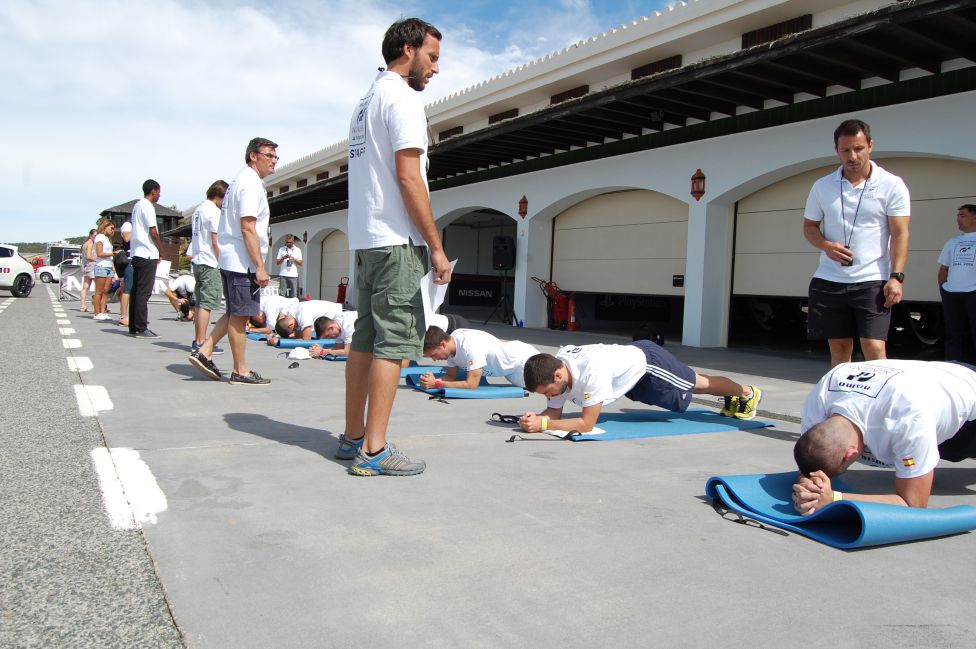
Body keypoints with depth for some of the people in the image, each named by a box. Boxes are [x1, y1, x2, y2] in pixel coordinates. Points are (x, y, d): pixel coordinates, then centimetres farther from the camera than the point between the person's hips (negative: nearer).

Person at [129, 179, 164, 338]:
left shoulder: (137, 205, 19)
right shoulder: (147, 206, -10)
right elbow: (153, 231, -15)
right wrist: (161, 247, -1)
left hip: (136, 253, 10)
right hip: (147, 254, -10)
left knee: (136, 291, 10)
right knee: (144, 292, -8)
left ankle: (133, 327, 14)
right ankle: (141, 328, -8)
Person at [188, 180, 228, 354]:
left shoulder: (198, 208, 17)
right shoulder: (214, 212, -12)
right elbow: (216, 241, -16)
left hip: (197, 261, 10)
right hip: (210, 263, -10)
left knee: (200, 303, 13)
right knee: (207, 304, -8)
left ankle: (197, 341, 16)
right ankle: (201, 343, -9)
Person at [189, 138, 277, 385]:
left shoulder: (240, 181, 20)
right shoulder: (250, 183, -12)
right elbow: (248, 228, -20)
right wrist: (260, 267, -20)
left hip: (230, 260, 10)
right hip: (243, 262, -10)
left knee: (235, 313, 17)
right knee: (240, 315, -3)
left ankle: (204, 352, 13)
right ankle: (240, 371, 4)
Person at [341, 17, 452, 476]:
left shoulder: (366, 102, 21)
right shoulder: (402, 97, -8)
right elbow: (408, 177, -17)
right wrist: (436, 246, -15)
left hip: (365, 239, 10)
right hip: (396, 240, -10)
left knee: (367, 337, 11)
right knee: (396, 339, -9)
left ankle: (352, 438, 16)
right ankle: (373, 451, -8)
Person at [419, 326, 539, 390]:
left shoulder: (471, 346, -39)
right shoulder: (452, 341, -13)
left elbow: (471, 385, -36)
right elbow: (451, 376, -3)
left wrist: (436, 384, -34)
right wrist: (433, 380, -23)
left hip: (524, 358, -7)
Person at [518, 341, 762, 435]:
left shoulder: (591, 371, -45)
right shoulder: (553, 370, -23)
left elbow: (587, 424, -42)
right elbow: (555, 412, -14)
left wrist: (542, 424, -47)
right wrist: (534, 417, -35)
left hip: (646, 361, -6)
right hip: (630, 356, 6)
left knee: (697, 383, 18)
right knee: (689, 384, 29)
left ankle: (747, 392, 47)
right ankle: (732, 398, 56)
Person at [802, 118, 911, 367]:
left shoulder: (892, 185, -2)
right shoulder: (822, 186, 7)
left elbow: (900, 234, -4)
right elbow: (809, 226, 14)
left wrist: (896, 276, -15)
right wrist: (826, 245, -7)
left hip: (872, 281, -3)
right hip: (828, 281, 3)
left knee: (874, 349, -11)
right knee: (839, 348, 9)